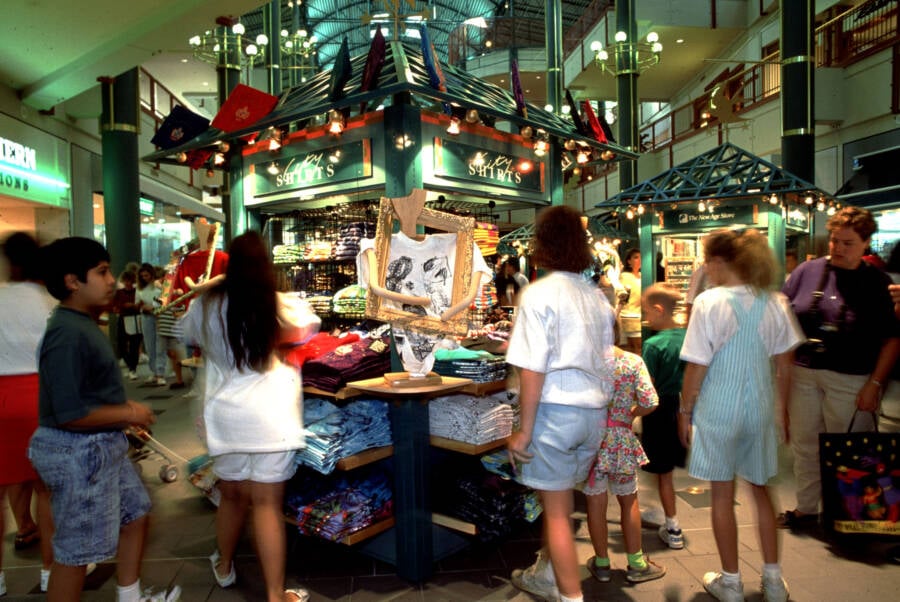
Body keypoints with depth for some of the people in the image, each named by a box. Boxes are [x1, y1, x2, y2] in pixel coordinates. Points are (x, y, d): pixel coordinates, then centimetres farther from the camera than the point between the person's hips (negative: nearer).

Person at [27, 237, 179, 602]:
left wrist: (125, 407, 7)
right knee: (74, 551, 5)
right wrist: (128, 414, -16)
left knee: (135, 513, 23)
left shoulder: (83, 324, 8)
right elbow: (70, 414, -27)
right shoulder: (67, 334, -25)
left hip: (103, 446, 11)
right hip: (77, 452, -11)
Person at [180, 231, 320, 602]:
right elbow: (310, 325, 15)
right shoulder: (278, 306, -6)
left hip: (224, 414, 3)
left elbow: (188, 336, 21)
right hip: (269, 415, -3)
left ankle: (224, 566, 43)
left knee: (232, 495, 21)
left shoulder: (206, 305, 0)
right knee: (267, 503, 3)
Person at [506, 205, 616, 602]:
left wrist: (524, 429, -10)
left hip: (556, 410, -7)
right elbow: (606, 363, 11)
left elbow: (532, 369, -16)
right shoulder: (596, 295, 7)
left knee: (556, 509, 7)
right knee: (560, 501, 22)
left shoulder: (539, 293, -12)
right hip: (593, 411, 7)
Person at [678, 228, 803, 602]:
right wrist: (780, 408, 18)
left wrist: (685, 410, -1)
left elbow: (696, 367, -13)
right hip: (760, 410, 4)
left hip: (717, 411, -4)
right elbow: (784, 367, 5)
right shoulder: (774, 303, -1)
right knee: (760, 490, 20)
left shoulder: (709, 302, -15)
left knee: (722, 494, 10)